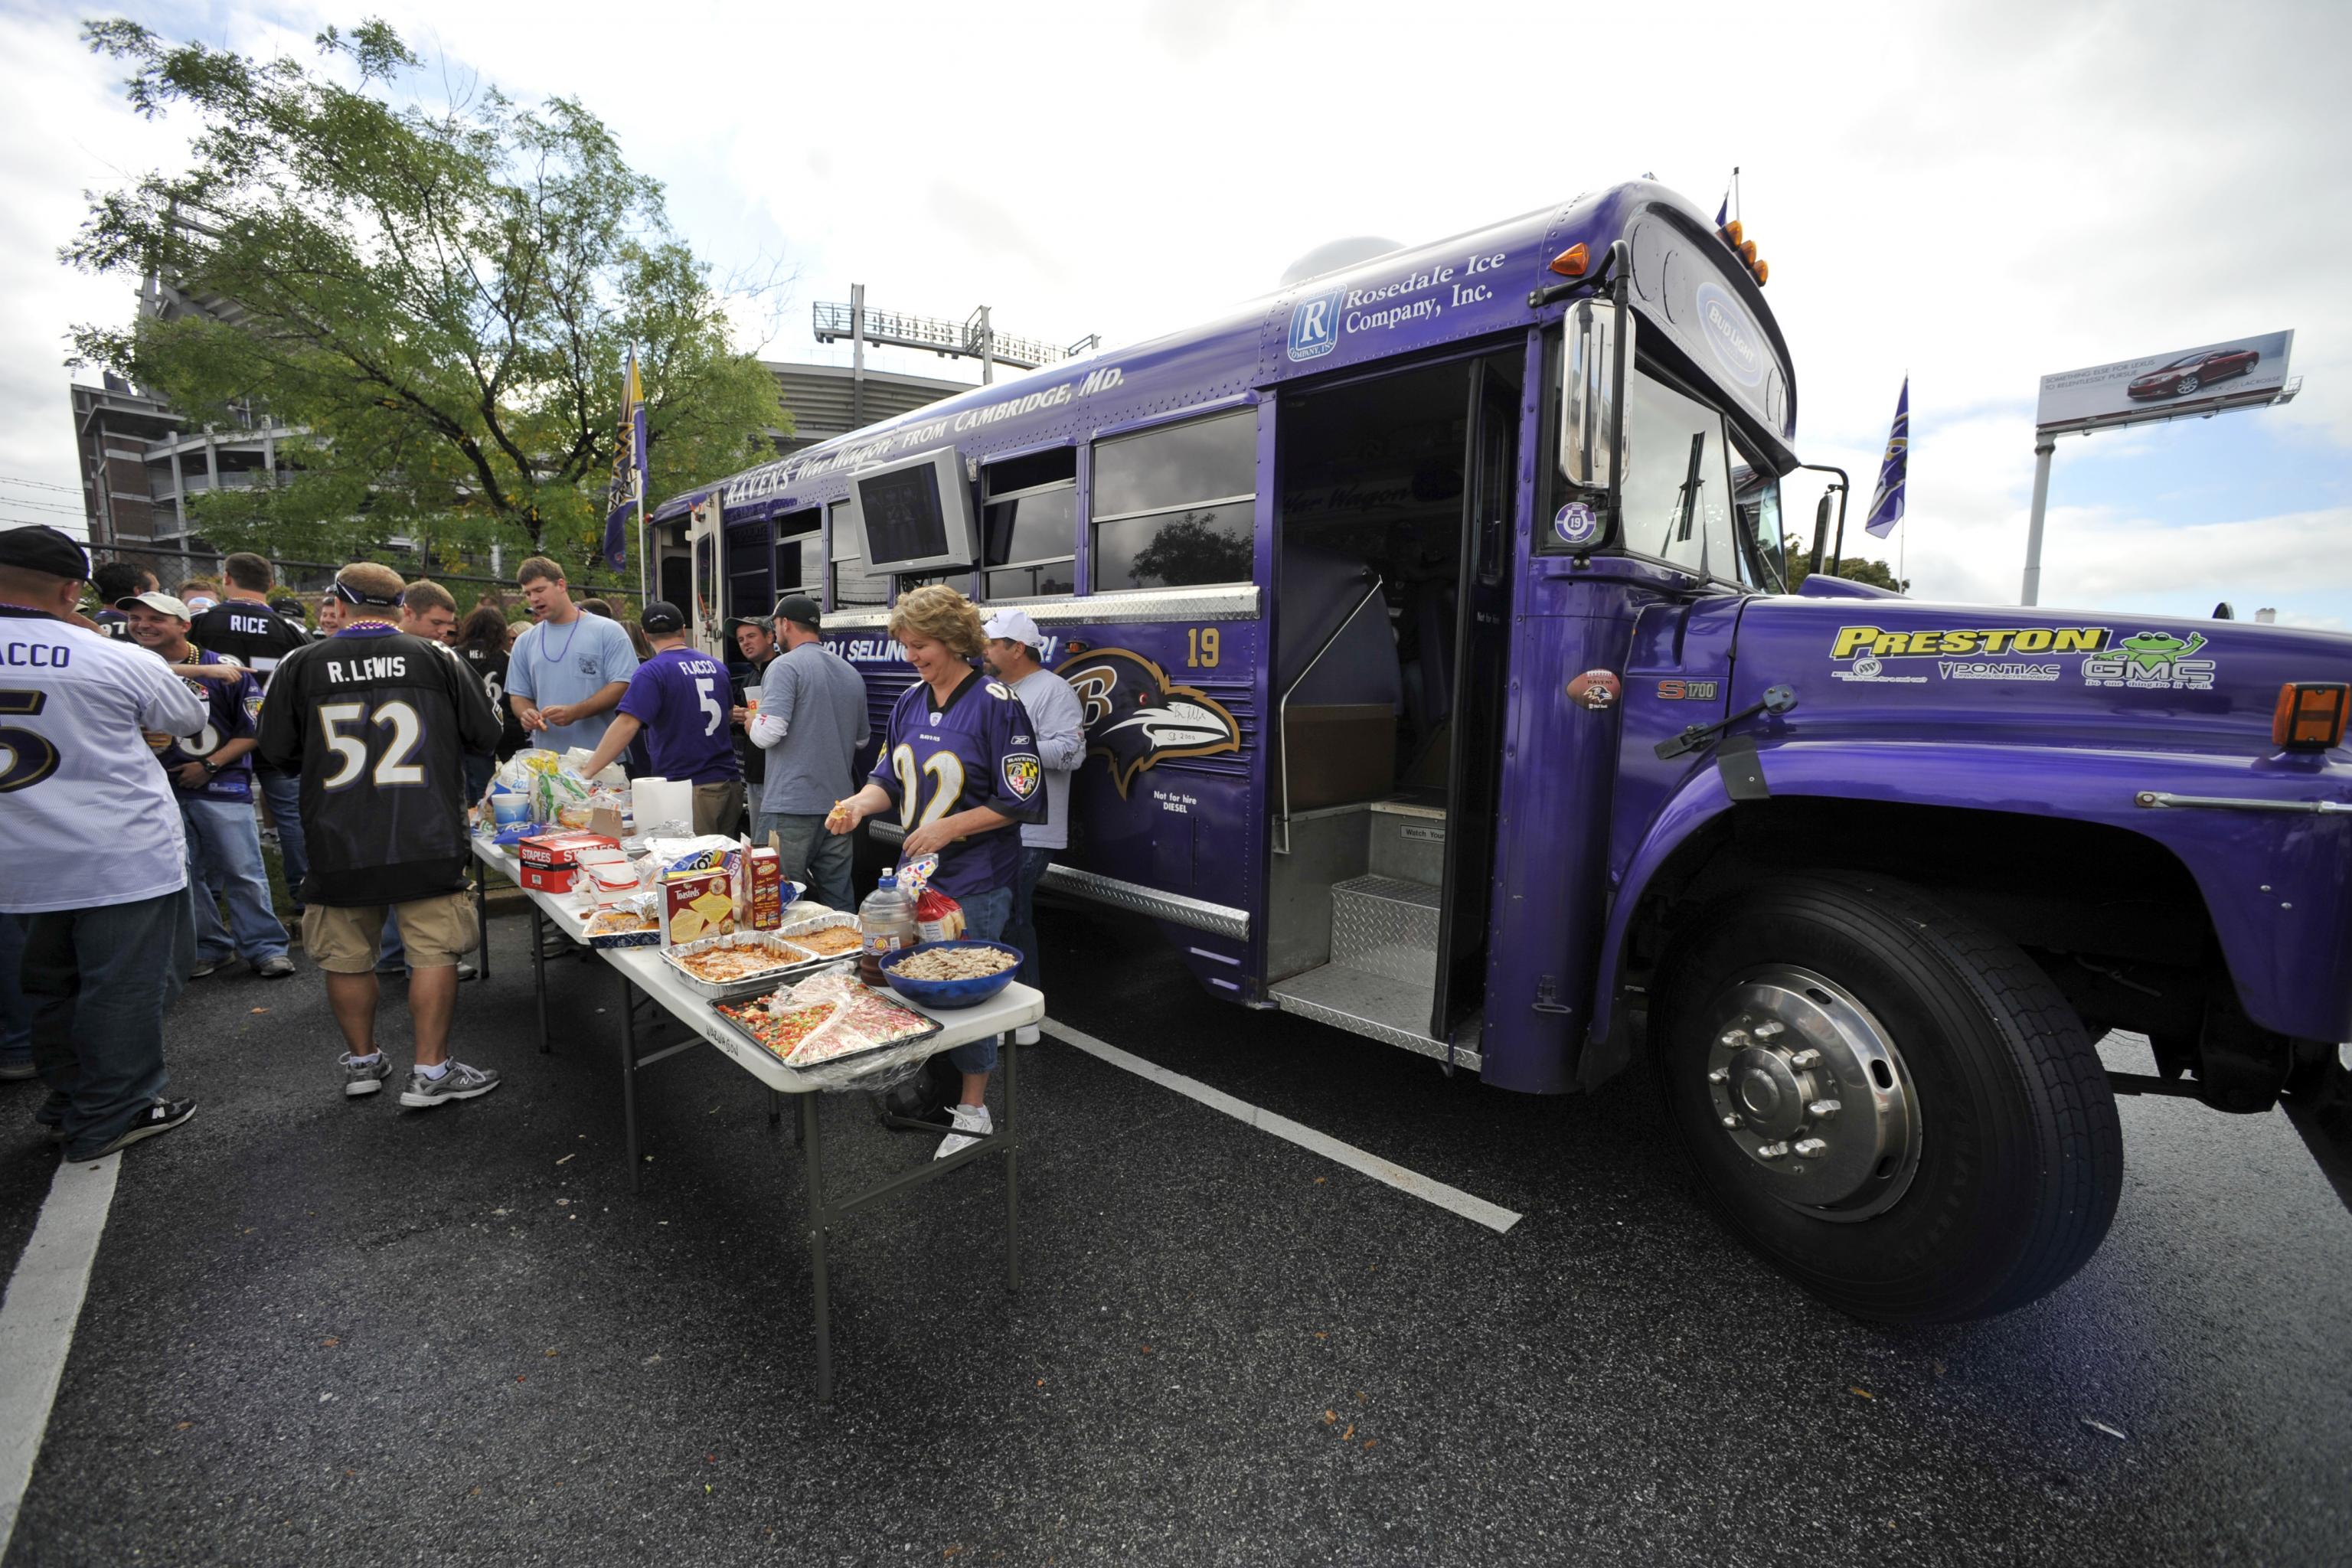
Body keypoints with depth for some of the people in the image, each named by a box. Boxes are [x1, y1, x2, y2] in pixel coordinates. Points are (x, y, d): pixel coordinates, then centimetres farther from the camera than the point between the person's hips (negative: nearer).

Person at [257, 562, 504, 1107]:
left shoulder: (301, 664, 0)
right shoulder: (436, 658, -2)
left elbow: (276, 751, 5)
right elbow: (486, 735, 1)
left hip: (338, 842, 2)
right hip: (428, 838, -2)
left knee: (347, 957, 15)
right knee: (434, 951, 4)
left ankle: (362, 1061, 30)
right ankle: (431, 1071, 7)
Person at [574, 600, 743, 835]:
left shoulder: (652, 671, -9)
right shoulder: (717, 666, 9)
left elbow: (627, 725, -19)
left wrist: (588, 771, -17)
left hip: (688, 787, -6)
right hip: (730, 783, 6)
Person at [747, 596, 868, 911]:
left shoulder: (785, 666, -9)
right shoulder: (851, 672, 12)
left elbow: (768, 734, -17)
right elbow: (862, 738, 21)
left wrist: (751, 721, 4)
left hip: (791, 806, -6)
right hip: (838, 804, 7)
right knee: (839, 903, 10)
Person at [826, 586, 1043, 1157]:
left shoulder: (995, 703, -15)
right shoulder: (910, 701, 7)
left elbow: (1021, 800, -15)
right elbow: (891, 776, 14)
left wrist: (948, 828, -18)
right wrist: (860, 803, -7)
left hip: (975, 881, -7)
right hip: (916, 872, 7)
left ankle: (973, 1109, 22)